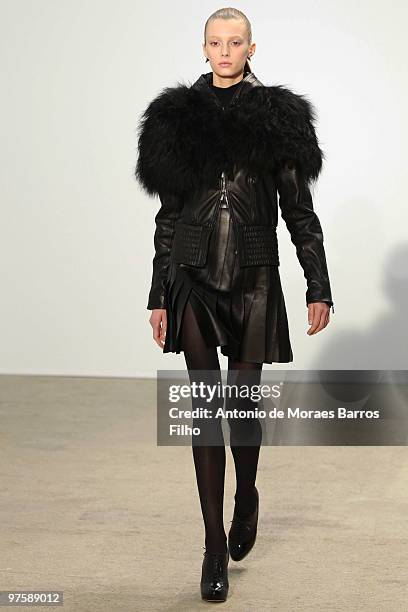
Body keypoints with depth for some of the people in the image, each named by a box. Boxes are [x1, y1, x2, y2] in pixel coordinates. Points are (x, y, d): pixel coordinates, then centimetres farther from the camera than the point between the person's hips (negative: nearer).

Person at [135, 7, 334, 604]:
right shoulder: (180, 115, 6)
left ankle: (247, 494, 35)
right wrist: (159, 296, 7)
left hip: (255, 279, -1)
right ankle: (216, 547, 8)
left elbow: (300, 210, 3)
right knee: (205, 408, 0)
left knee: (243, 403, 3)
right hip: (194, 279, 1)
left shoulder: (277, 116, 3)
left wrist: (319, 287, -1)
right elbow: (168, 214, 8)